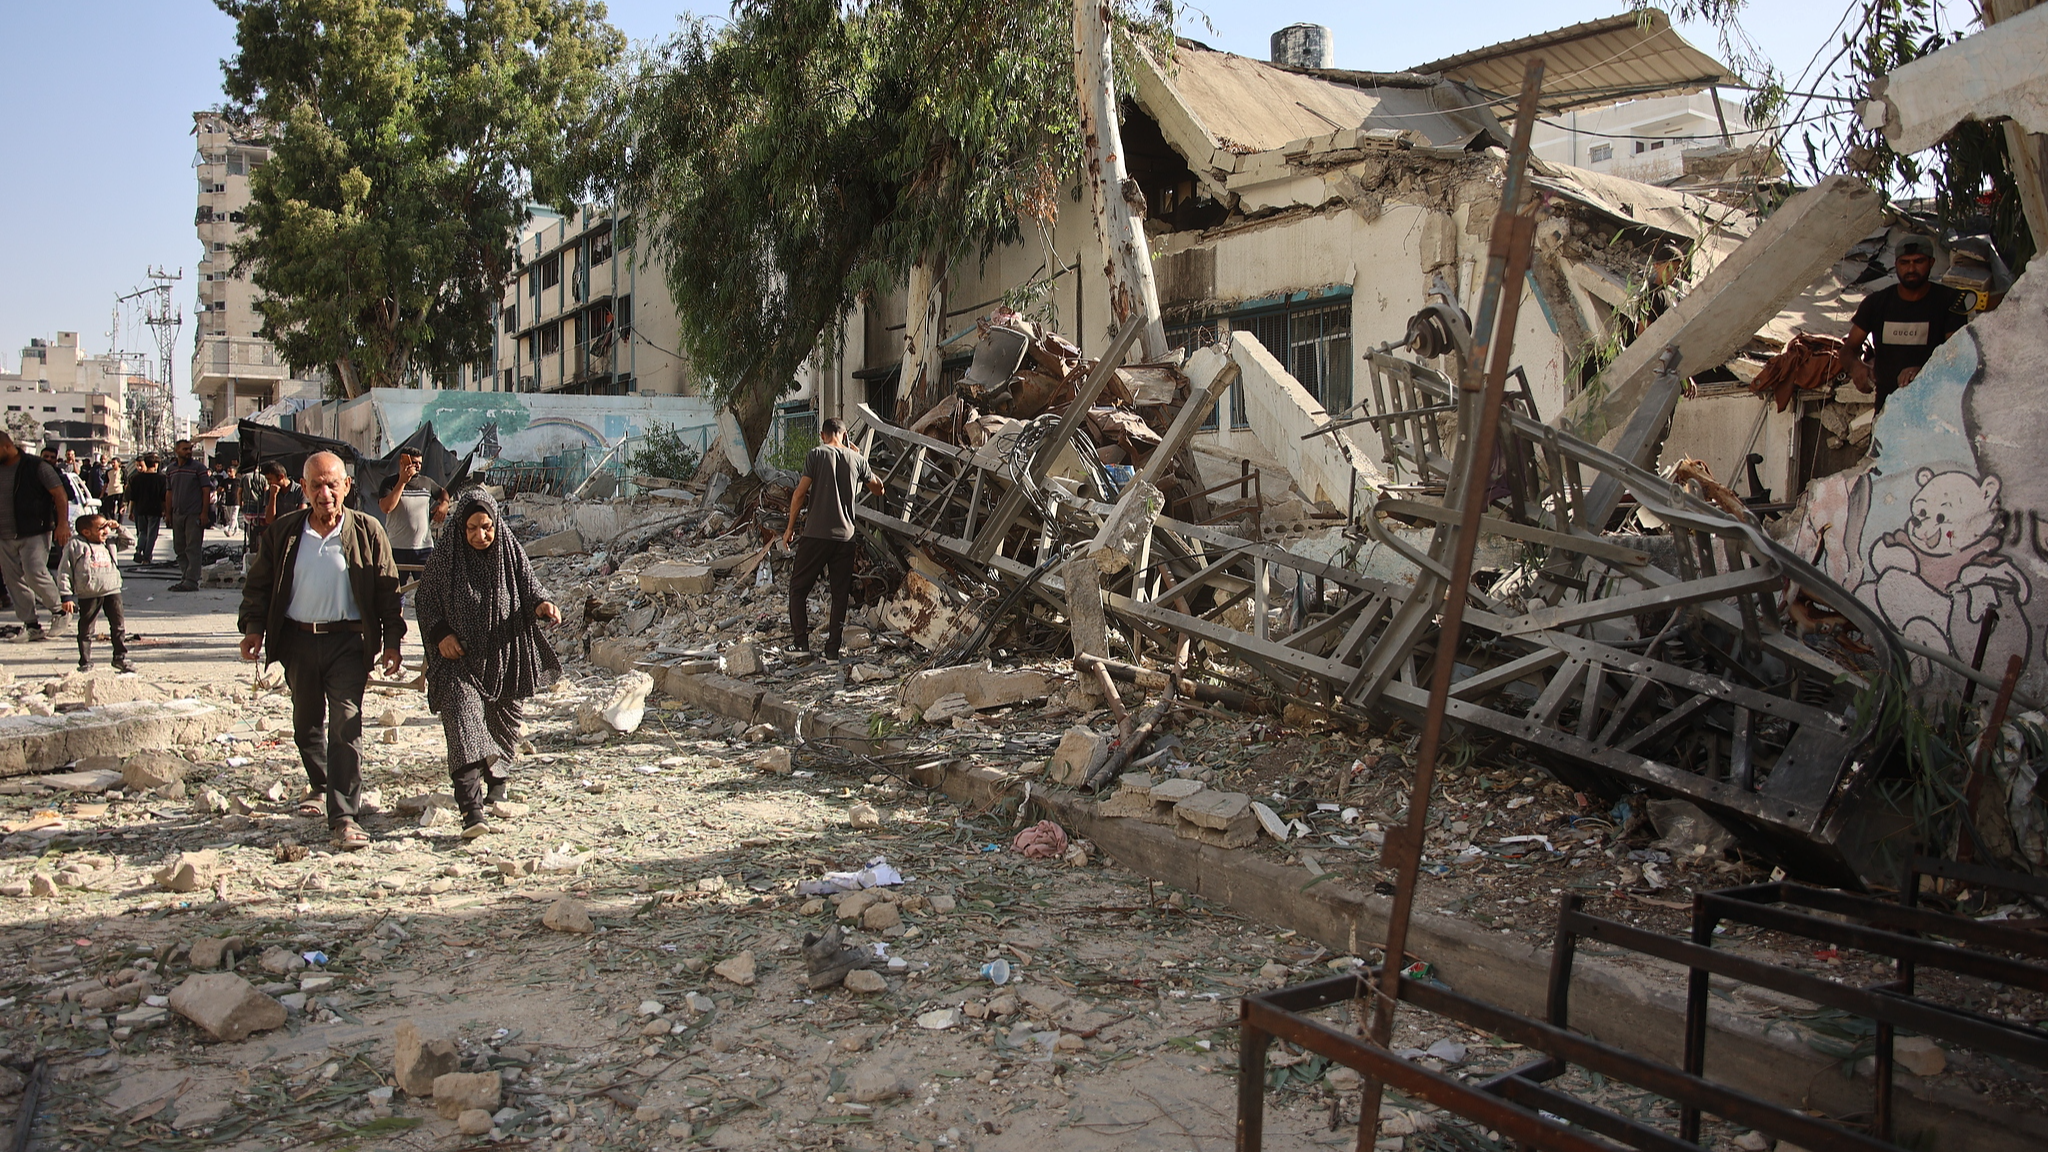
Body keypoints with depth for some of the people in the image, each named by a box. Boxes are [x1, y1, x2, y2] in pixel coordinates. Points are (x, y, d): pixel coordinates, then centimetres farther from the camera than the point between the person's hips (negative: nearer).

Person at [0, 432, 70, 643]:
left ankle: (59, 609, 6)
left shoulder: (36, 467, -5)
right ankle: (31, 625, 10)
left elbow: (60, 495, -7)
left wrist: (62, 524, -15)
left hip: (34, 533, -6)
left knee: (35, 573, -15)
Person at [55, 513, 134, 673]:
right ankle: (85, 663, 14)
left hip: (112, 591, 4)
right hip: (88, 595, -4)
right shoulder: (75, 546, -4)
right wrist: (66, 596, -8)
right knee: (86, 630, 4)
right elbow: (64, 572, -4)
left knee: (118, 626, 6)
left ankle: (120, 657, 17)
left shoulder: (109, 544, 13)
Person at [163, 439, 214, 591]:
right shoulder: (170, 470, 14)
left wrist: (204, 513, -12)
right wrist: (168, 513, 11)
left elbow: (206, 490, -6)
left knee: (193, 549, -8)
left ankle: (191, 581, -9)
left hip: (194, 515, -6)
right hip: (177, 514, 6)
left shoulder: (199, 467, -2)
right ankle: (184, 578, 17)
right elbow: (169, 492, 18)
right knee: (180, 549, 10)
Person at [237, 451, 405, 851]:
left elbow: (387, 590, 1)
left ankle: (344, 816, -12)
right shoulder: (282, 533, 4)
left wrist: (392, 641, -2)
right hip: (297, 641, 4)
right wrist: (253, 628, -3)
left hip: (347, 642, -3)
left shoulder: (367, 532, -2)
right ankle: (320, 786, 42)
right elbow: (258, 585, 10)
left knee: (346, 725, -11)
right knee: (307, 723, 18)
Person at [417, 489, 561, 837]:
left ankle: (496, 785, 38)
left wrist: (542, 604, -24)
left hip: (504, 659, 3)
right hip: (460, 657, -2)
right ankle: (471, 808, -23)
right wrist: (441, 634, -11)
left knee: (503, 723, 14)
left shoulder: (511, 553, -1)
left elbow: (530, 587, -1)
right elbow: (425, 603, 4)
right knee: (464, 722, -15)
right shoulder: (444, 559, -4)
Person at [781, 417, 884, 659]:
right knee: (840, 593, 9)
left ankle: (801, 641, 5)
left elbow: (800, 493, -8)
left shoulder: (817, 455, -3)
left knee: (798, 587, 9)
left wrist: (790, 528, 2)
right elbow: (878, 489, 21)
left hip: (816, 534, -3)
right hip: (845, 536, 3)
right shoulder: (857, 459, 7)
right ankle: (833, 648, 7)